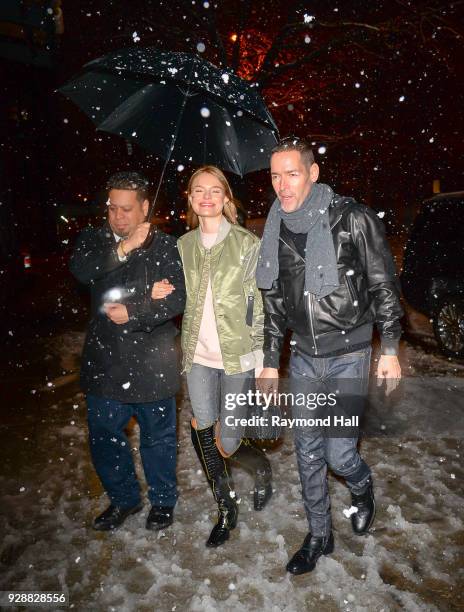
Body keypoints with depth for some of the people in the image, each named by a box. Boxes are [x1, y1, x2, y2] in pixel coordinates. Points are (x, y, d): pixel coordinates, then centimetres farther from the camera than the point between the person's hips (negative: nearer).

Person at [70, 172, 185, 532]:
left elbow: (177, 298, -14)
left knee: (158, 437, 14)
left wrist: (133, 312, -25)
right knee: (103, 438, 15)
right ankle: (124, 498, 40)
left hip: (151, 363, -3)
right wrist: (122, 249, -26)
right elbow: (81, 270, -16)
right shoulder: (94, 239, 4)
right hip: (104, 362, 3)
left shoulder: (165, 246, -5)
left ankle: (163, 500, 38)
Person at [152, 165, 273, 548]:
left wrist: (262, 356, -7)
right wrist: (161, 294, -3)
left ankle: (263, 470, 37)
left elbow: (262, 305, -5)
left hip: (237, 358, -4)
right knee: (204, 436, 8)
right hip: (198, 357, 4)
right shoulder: (183, 245, 7)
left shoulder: (247, 244, -6)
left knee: (227, 444, 1)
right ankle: (227, 510, 33)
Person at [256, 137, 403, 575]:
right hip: (302, 356, 4)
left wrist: (389, 349, -5)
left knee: (339, 453, -2)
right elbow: (273, 301, 9)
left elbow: (383, 285, -4)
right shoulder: (275, 232, 2)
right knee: (308, 453, 11)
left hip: (348, 354, -4)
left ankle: (362, 488, 36)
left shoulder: (353, 219, -11)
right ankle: (319, 536, 33)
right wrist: (269, 362, 9)